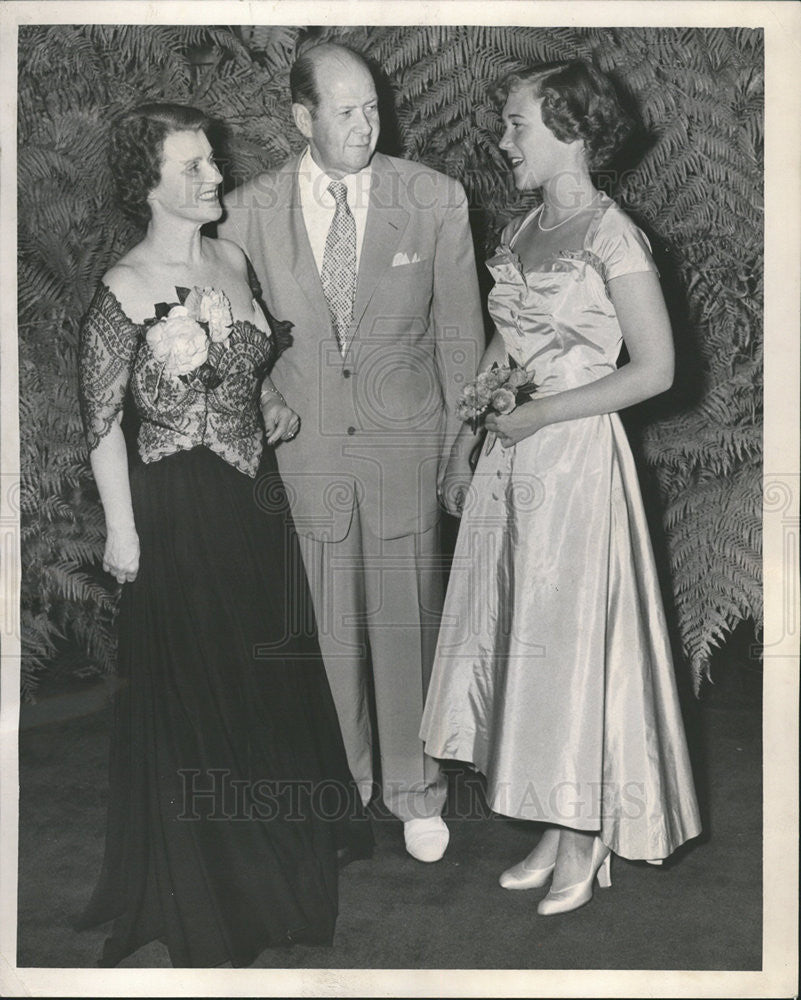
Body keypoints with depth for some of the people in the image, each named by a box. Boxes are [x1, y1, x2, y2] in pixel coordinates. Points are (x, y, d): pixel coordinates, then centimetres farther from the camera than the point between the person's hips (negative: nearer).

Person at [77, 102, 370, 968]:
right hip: (178, 507, -6)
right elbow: (101, 422, -12)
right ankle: (200, 878, 29)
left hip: (254, 493, 7)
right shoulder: (125, 291, -17)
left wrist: (272, 404, 1)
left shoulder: (231, 261, 2)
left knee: (270, 666, 19)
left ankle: (275, 840, 42)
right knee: (191, 686, 8)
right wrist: (122, 528, -11)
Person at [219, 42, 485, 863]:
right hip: (301, 450, 1)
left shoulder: (433, 200, -3)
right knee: (325, 628, 10)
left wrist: (463, 449, 2)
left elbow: (460, 333, 2)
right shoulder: (249, 211, -2)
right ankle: (339, 779, 31)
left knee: (407, 623, 8)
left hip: (405, 442, 0)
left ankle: (414, 788, 27)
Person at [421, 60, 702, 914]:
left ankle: (587, 841, 19)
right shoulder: (520, 233, 9)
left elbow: (655, 370, -15)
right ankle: (555, 831, 23)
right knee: (520, 637, 10)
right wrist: (465, 440, 13)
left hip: (577, 458, -7)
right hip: (511, 459, 7)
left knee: (573, 640, 2)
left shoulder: (612, 239, -13)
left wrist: (540, 413, -15)